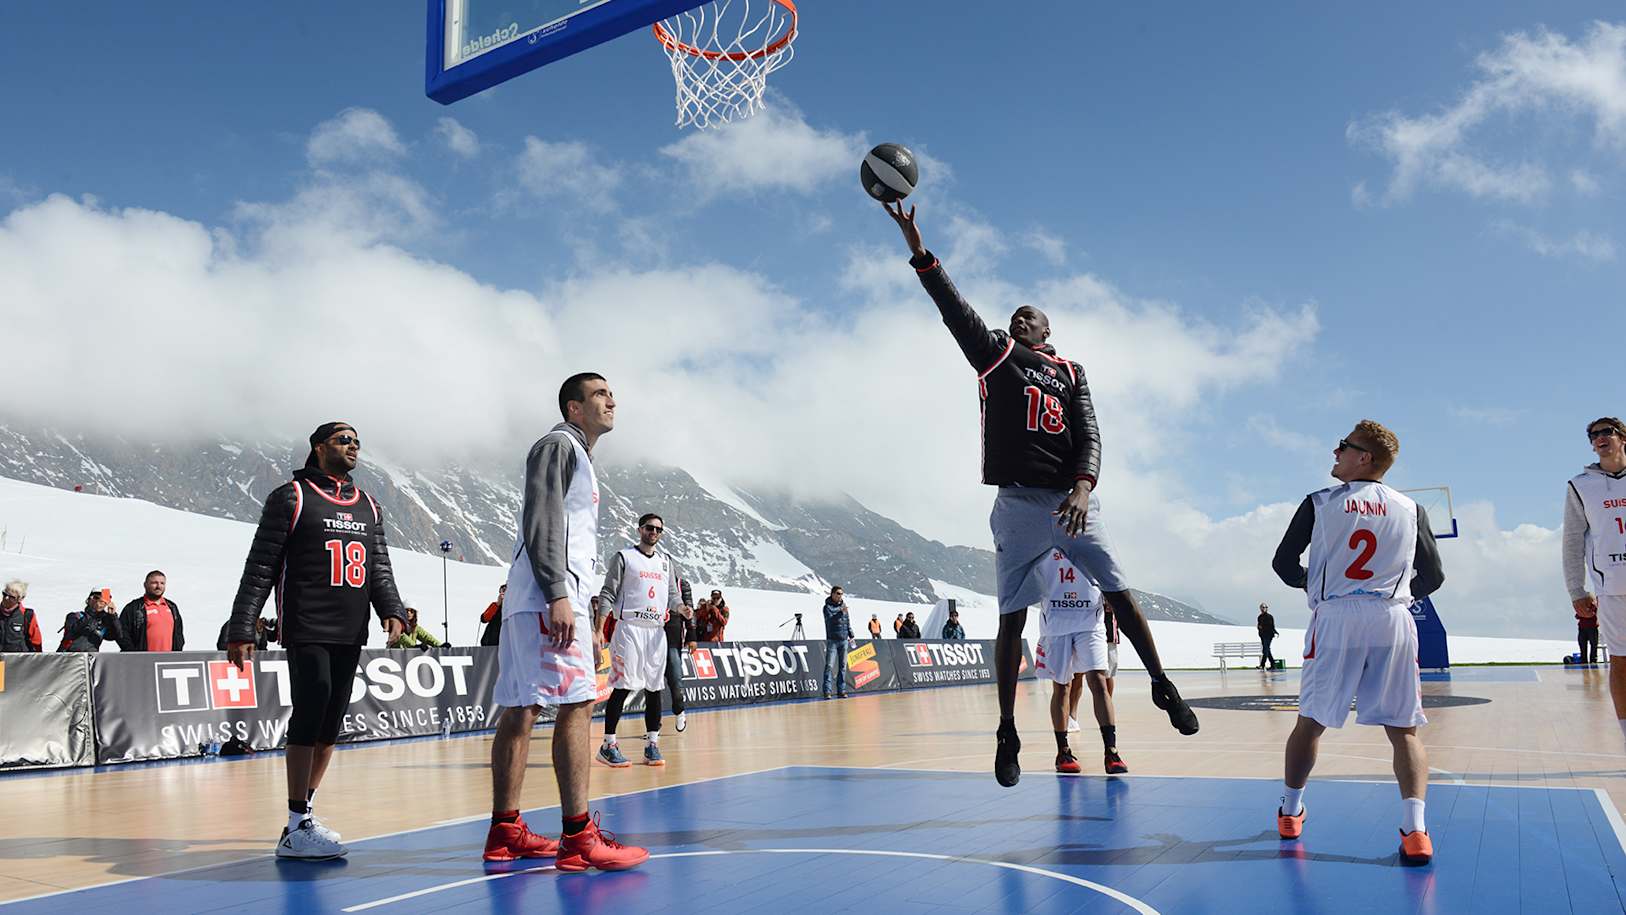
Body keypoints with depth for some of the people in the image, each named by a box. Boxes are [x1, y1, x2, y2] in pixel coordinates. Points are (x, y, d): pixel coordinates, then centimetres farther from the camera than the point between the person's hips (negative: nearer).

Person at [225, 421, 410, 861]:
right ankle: (297, 828, -7)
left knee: (330, 725, 7)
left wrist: (392, 610, -4)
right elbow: (259, 569, -4)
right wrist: (242, 630, -10)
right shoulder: (291, 498, 0)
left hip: (351, 634, 6)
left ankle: (304, 814, 18)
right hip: (306, 630, -6)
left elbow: (380, 569, 15)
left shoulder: (369, 507, 18)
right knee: (310, 714, -13)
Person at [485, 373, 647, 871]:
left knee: (520, 710, 8)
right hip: (546, 599, -10)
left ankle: (505, 831, 12)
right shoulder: (558, 445, -3)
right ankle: (578, 839, -15)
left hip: (548, 601, 10)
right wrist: (556, 595, -25)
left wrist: (591, 623, 27)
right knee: (577, 704, -14)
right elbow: (540, 523, -16)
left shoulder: (579, 457, 27)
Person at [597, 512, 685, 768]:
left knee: (655, 688, 4)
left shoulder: (666, 561, 17)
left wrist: (680, 607, -5)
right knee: (622, 686, -9)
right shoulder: (623, 557, 2)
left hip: (657, 630, 5)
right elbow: (608, 594, -2)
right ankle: (608, 744, -3)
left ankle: (652, 744, 10)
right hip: (629, 628, -5)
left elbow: (672, 594, 18)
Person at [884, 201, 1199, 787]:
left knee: (1120, 595, 3)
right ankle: (1007, 734, 10)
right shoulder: (995, 354, 11)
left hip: (1072, 502, 1)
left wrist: (1083, 488, -17)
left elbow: (1089, 436, 2)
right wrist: (916, 246, -10)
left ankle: (1162, 686, 25)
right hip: (1019, 503, -1)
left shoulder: (1071, 373, 13)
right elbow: (954, 308, 0)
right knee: (1011, 619, 1)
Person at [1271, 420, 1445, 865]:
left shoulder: (1320, 502, 5)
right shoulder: (1410, 509, 10)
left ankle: (1290, 812, 25)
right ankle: (1414, 827, -13)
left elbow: (1284, 563, 6)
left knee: (1311, 721, 13)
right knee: (1403, 729, 4)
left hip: (1336, 616, -1)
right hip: (1393, 619, 1)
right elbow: (1433, 577, 11)